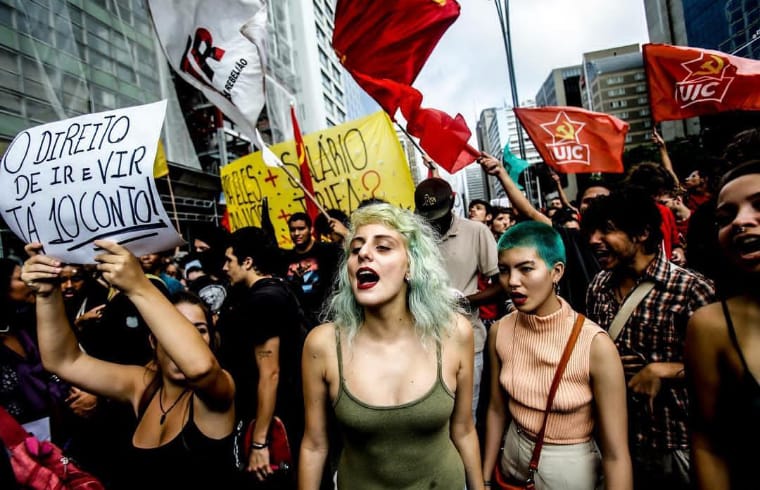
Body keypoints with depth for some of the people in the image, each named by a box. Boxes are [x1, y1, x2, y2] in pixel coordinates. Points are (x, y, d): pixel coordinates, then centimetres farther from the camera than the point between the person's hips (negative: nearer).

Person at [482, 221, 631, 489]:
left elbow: (615, 454, -20)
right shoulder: (499, 332, -11)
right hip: (513, 459, 4)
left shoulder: (595, 344, -25)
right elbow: (497, 409, 1)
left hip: (571, 468, -3)